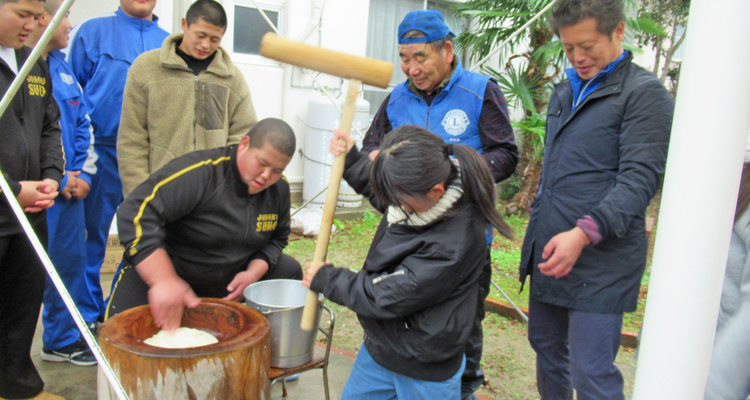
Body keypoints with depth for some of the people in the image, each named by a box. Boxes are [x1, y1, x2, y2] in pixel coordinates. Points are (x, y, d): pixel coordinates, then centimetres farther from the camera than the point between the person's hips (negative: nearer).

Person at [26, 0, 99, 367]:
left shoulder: (60, 65, 13)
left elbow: (82, 122, 17)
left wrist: (83, 172, 4)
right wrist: (58, 179, -13)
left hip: (70, 188, 7)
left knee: (69, 263, 14)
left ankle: (63, 339, 30)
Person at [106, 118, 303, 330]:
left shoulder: (279, 189, -4)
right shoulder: (198, 173, -27)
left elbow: (278, 238, 9)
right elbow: (136, 213, -35)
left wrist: (254, 273, -12)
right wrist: (164, 281, -43)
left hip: (228, 279, 6)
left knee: (289, 270, -3)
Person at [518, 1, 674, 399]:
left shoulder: (646, 93, -8)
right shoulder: (564, 92, 16)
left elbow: (639, 179, -17)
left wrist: (584, 233, -28)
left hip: (600, 261, -7)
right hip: (548, 252, 8)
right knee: (546, 347, 19)